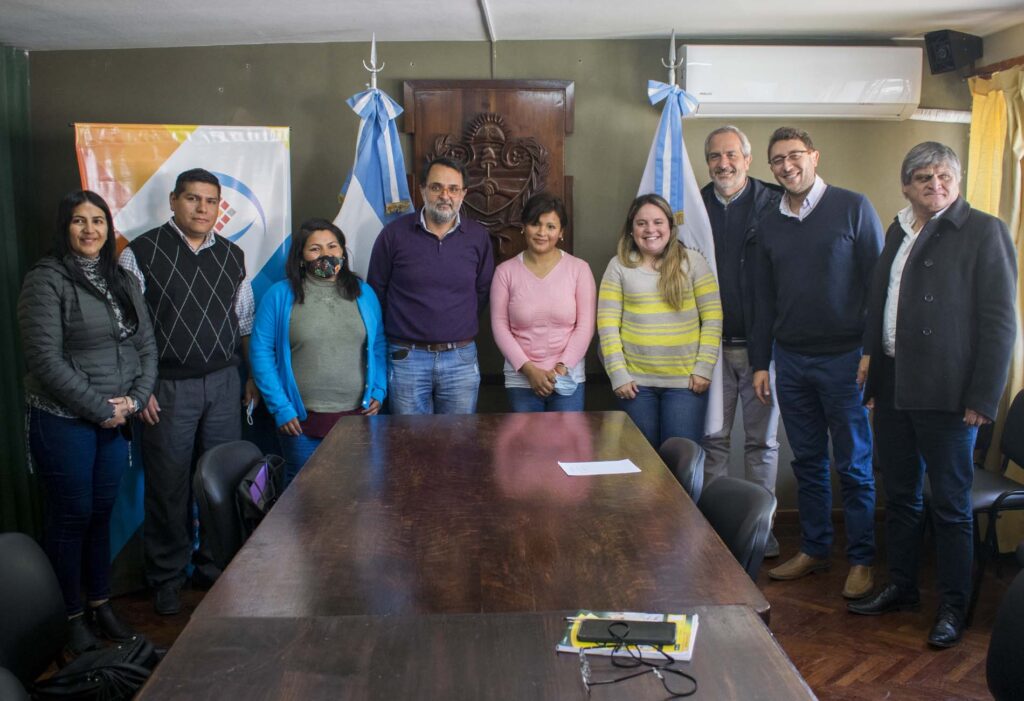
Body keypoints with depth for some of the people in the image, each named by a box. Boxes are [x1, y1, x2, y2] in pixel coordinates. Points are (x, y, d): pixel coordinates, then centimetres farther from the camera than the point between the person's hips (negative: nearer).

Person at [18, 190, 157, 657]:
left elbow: (146, 346, 9)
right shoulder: (46, 280, -9)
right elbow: (46, 359, -16)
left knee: (102, 512, 14)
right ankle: (72, 615, 20)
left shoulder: (124, 282, 10)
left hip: (117, 420, 5)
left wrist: (135, 399, -7)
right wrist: (100, 409, -14)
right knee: (71, 516, 5)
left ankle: (101, 604, 28)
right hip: (64, 422, -5)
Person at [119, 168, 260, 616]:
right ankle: (166, 579, 21)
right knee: (168, 487, 5)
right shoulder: (141, 253, -4)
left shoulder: (232, 256, 9)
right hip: (167, 389, -3)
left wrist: (255, 376, 11)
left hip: (224, 383, 4)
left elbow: (246, 322, 15)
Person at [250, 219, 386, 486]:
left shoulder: (364, 293, 8)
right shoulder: (279, 296, -2)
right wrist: (280, 407, -8)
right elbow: (261, 352, -3)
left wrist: (378, 391, -1)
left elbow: (379, 346, 11)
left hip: (357, 415, 2)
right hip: (301, 419, -2)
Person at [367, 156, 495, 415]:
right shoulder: (394, 233, -4)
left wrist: (460, 324, 11)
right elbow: (376, 292, 6)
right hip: (406, 356, -1)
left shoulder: (478, 236, 2)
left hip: (461, 357, 2)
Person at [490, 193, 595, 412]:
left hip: (568, 379, 0)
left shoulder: (579, 269, 0)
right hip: (520, 380, 1)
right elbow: (499, 326, -1)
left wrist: (561, 368, -10)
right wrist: (529, 369, -9)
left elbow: (585, 325, -2)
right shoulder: (505, 271, 2)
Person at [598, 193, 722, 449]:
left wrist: (704, 368, -7)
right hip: (636, 381, 1)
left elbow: (712, 318, 0)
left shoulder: (692, 261, 1)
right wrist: (618, 373, -7)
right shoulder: (619, 266, 3)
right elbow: (607, 324, -1)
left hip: (686, 380, -1)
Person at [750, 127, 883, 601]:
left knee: (853, 465, 4)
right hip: (791, 359, 4)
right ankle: (813, 549, 25)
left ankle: (861, 559, 16)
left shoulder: (852, 208, -3)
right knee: (807, 461, 12)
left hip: (844, 358, -4)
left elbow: (877, 281, -5)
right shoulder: (770, 224, 10)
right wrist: (760, 363, 10)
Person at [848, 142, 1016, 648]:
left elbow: (999, 322, -10)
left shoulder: (984, 232, -7)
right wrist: (870, 360, 12)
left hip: (945, 393, -6)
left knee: (950, 505, 5)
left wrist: (983, 398, -13)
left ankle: (953, 607, 19)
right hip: (893, 387, 6)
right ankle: (901, 588, 32)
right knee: (899, 496, 16)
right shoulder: (898, 232, 13)